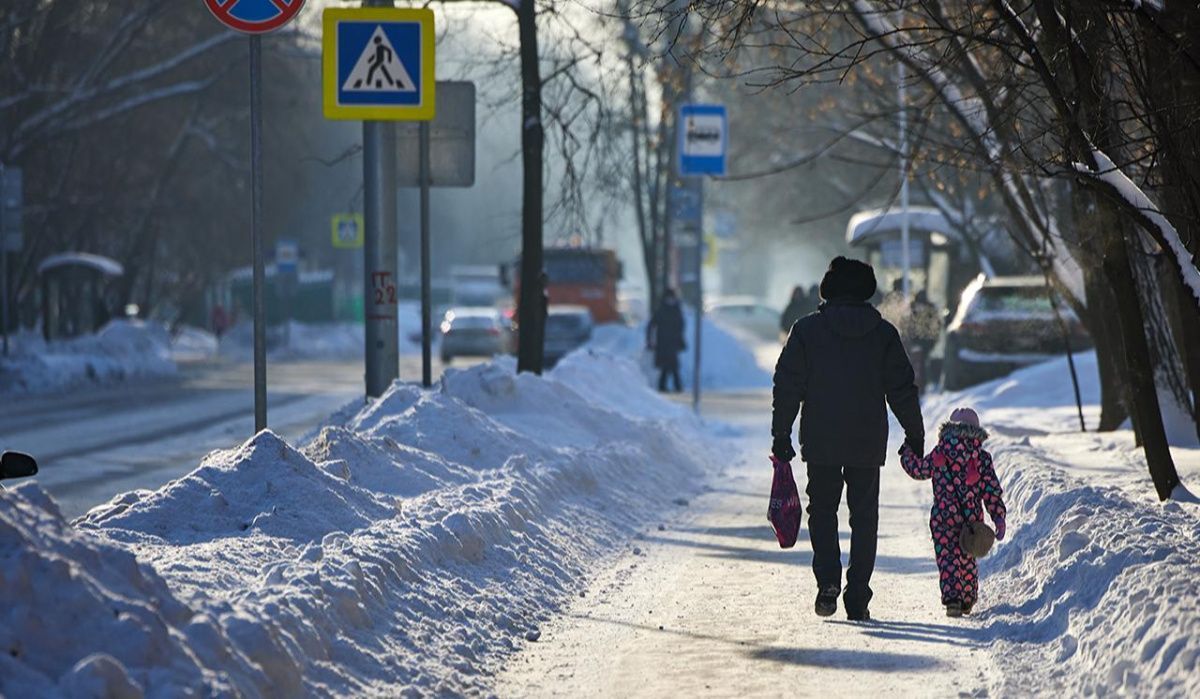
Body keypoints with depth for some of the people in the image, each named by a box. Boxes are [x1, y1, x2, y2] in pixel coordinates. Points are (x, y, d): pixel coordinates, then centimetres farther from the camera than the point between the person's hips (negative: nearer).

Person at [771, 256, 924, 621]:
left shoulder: (806, 330, -2)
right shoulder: (883, 333, 1)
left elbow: (788, 386, -3)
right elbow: (902, 388, 4)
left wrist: (781, 436, 3)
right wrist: (915, 435, 14)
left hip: (820, 443, -1)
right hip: (868, 444, 1)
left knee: (822, 509, 13)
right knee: (864, 516, 9)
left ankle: (828, 580, -9)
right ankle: (857, 599, 4)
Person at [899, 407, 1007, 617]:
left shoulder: (939, 453, -2)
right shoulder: (982, 457, 0)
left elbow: (919, 470, 13)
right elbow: (992, 490, -1)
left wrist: (907, 454, 31)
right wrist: (999, 518, 1)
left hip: (943, 516, -2)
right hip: (972, 518, 2)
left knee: (947, 558, -3)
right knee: (968, 559, 17)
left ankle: (952, 599, -20)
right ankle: (968, 600, 27)